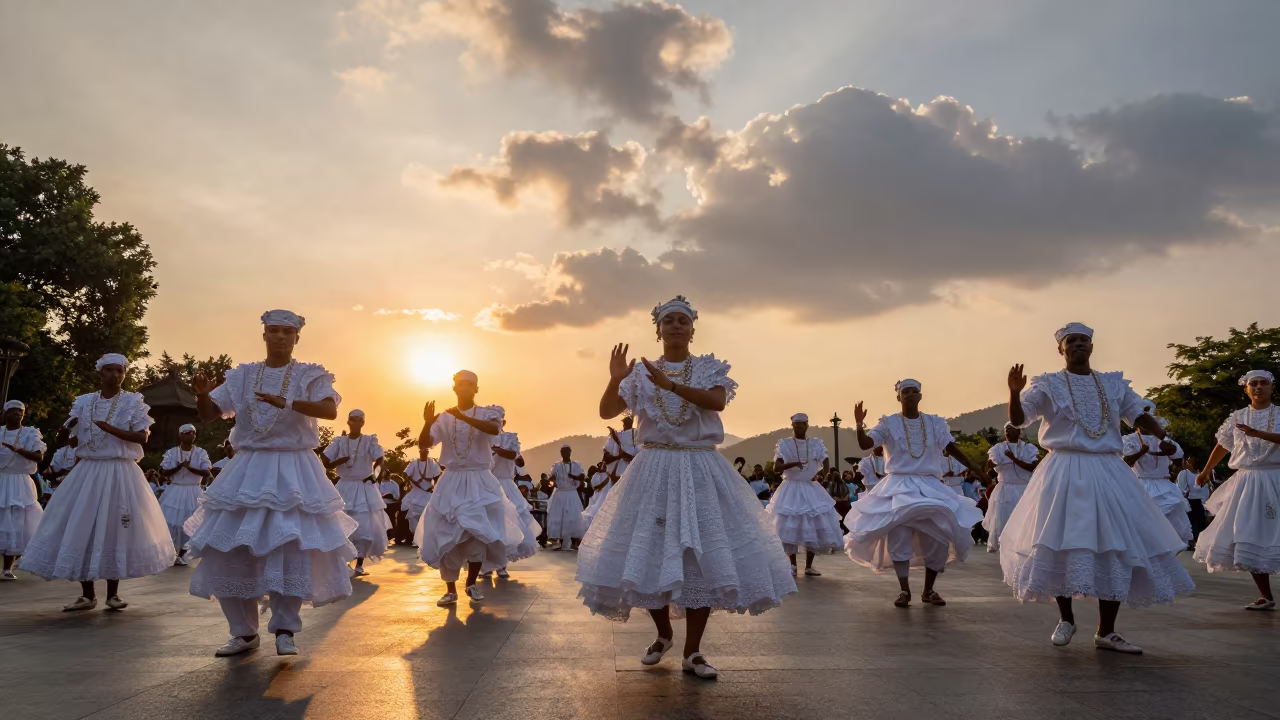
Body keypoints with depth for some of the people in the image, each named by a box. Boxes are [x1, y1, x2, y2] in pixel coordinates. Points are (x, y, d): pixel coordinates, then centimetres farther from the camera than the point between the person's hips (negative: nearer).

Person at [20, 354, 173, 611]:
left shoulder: (133, 401, -1)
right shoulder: (83, 402, 7)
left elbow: (142, 437, -9)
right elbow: (62, 439, 8)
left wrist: (110, 428, -20)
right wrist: (63, 430, -15)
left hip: (120, 473, -3)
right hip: (87, 472, 3)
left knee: (115, 529, -1)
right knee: (80, 528, -1)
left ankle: (112, 593, 12)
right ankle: (88, 595, 10)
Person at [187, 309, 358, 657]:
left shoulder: (309, 376, 0)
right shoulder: (242, 376, 10)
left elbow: (330, 410, -18)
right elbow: (209, 414, 7)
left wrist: (288, 403, -33)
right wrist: (202, 394, -16)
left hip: (294, 472, -3)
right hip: (248, 472, 3)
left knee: (293, 548, -11)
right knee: (229, 549, 1)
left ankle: (285, 629, 4)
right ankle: (244, 631, 15)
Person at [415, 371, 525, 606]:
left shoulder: (487, 413, 0)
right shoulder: (444, 417, 4)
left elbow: (494, 428, -24)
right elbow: (423, 443, -4)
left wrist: (464, 417, -35)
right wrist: (427, 423, -25)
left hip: (479, 482, -1)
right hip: (451, 483, 2)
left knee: (480, 533, -4)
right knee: (446, 536, -1)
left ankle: (472, 583, 16)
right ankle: (450, 589, 10)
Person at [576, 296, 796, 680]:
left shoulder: (709, 369, 4)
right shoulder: (640, 372, 7)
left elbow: (717, 401, -18)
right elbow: (606, 412, 0)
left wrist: (669, 384, -28)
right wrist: (615, 380, -18)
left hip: (701, 472, -1)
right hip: (654, 471, 1)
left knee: (704, 557, -4)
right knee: (648, 554, 3)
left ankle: (692, 651, 8)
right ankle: (663, 633, 29)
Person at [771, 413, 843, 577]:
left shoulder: (816, 444, 3)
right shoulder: (784, 444, -3)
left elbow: (826, 462, -9)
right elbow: (776, 467, -13)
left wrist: (823, 474, -32)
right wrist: (792, 464, -32)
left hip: (812, 490, 2)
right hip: (791, 490, -2)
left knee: (814, 527, 0)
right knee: (789, 527, -5)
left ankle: (809, 566, 12)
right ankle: (792, 565, 9)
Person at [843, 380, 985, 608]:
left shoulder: (934, 423, 5)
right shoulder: (889, 423, -2)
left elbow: (951, 448, 3)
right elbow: (865, 444, -13)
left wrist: (975, 469, -5)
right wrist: (859, 425, -32)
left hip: (930, 486, 3)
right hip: (899, 486, -2)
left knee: (937, 538, 0)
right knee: (899, 538, -10)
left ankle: (929, 590, 16)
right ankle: (904, 590, 0)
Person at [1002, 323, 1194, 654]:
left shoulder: (1113, 384, 11)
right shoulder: (1048, 384, 0)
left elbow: (1139, 415, 11)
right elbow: (1017, 419, -9)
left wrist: (1162, 435, -11)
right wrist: (1014, 391, -28)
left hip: (1108, 472, 4)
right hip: (1064, 473, -4)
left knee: (1118, 546, 2)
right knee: (1062, 544, -3)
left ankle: (1106, 631, 13)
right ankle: (1066, 619, 20)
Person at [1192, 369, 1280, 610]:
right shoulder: (1237, 417, 8)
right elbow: (1222, 446, 18)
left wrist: (1257, 433, -33)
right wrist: (1205, 471, 26)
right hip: (1245, 481, 3)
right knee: (1247, 538, 2)